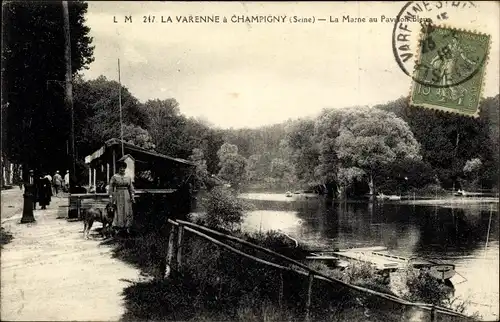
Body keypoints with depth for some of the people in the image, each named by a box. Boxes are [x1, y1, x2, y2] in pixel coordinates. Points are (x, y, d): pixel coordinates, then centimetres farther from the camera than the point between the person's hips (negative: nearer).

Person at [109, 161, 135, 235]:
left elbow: (131, 187, 9)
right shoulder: (114, 177, -2)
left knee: (128, 212, 1)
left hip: (127, 196, 4)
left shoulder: (128, 177, 8)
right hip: (118, 196, -4)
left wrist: (132, 197, 0)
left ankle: (127, 227, 10)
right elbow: (111, 187, -3)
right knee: (119, 212, -5)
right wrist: (111, 197, -8)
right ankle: (117, 228, 2)